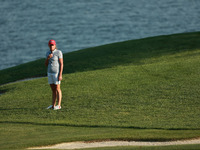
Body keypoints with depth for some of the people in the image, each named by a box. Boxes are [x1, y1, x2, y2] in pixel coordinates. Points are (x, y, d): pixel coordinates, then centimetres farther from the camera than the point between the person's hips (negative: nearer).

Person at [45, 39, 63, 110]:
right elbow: (46, 64, 8)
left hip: (57, 73, -7)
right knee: (53, 90, 10)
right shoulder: (48, 53, 9)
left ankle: (59, 105, 0)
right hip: (50, 73, 7)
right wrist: (48, 58, -12)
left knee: (57, 89, -4)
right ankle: (53, 105, 13)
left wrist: (60, 75, -18)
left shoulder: (58, 52, -12)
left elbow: (61, 64, -13)